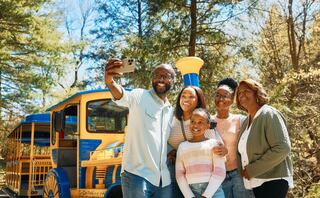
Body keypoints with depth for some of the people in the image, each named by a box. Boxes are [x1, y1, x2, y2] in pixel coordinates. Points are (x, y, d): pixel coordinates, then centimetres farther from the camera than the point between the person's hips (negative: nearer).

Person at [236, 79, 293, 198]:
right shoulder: (246, 121, 13)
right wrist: (244, 171, 3)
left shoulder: (269, 114, -11)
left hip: (273, 181, -7)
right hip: (256, 181, 7)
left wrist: (252, 170, -18)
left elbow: (283, 148, -21)